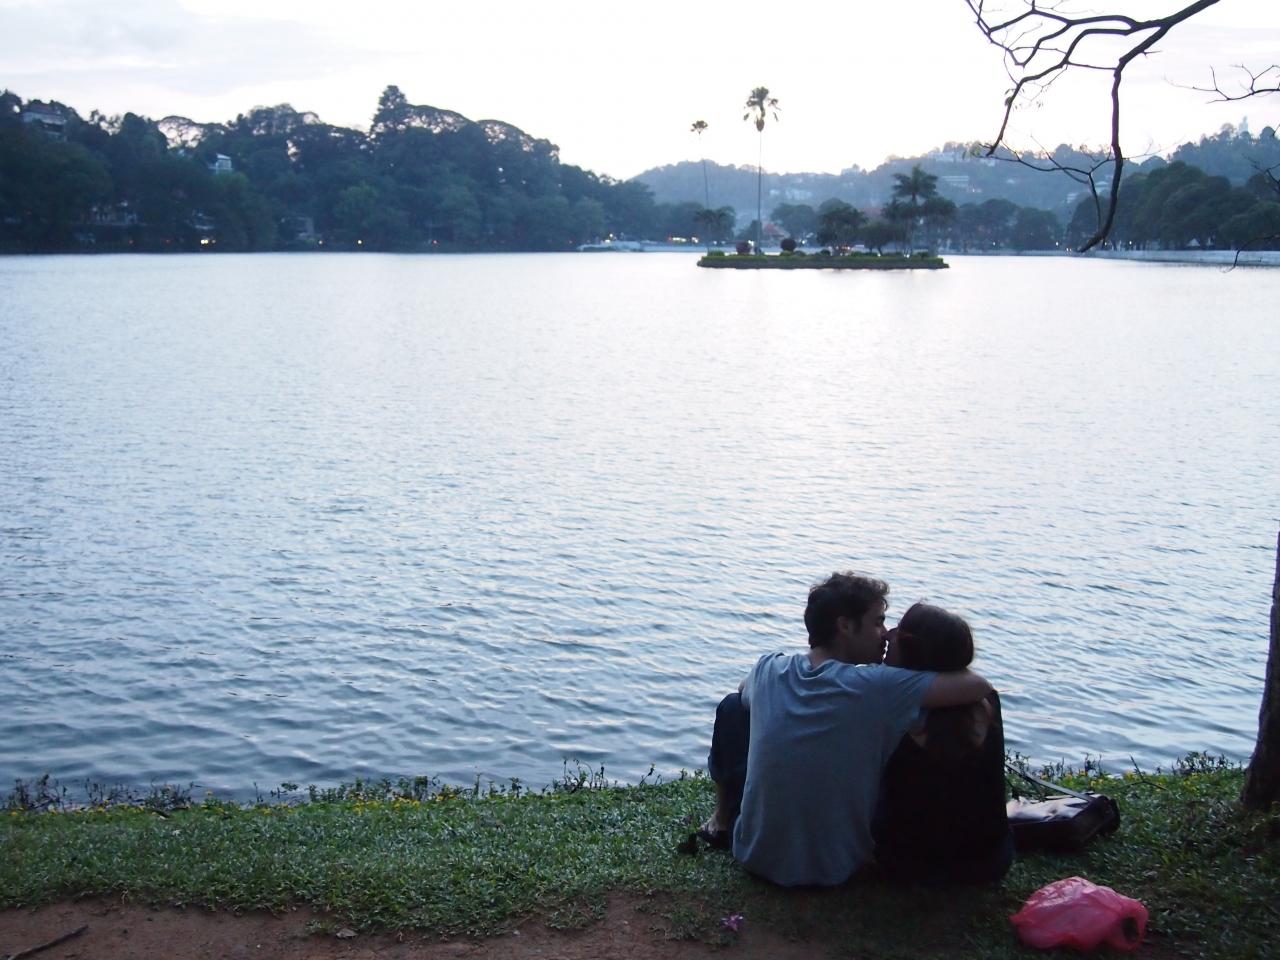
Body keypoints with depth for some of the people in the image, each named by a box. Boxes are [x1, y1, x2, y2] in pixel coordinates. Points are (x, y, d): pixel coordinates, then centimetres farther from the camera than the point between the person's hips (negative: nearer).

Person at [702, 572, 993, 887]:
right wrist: (940, 667, -2)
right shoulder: (875, 687, -24)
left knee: (733, 707, 22)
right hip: (835, 869, -2)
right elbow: (979, 687, -24)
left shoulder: (769, 669, -11)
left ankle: (724, 819, 38)